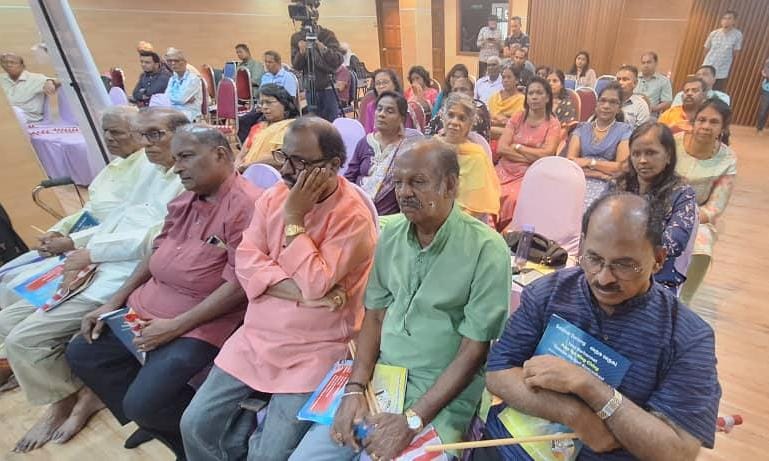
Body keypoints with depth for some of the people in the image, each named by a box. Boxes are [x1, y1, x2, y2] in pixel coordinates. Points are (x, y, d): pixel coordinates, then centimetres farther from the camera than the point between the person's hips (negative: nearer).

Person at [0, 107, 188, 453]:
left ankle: (70, 397, 14)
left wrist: (91, 253, -11)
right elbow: (116, 217, 15)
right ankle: (70, 389, 20)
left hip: (127, 274, -9)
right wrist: (83, 259, 1)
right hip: (97, 265, 9)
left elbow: (154, 238, -20)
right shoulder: (149, 169, 16)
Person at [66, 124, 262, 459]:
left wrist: (177, 325, -21)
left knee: (142, 402, -17)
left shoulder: (246, 206, -22)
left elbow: (239, 285, -25)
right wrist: (115, 300, 10)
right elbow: (158, 250, 16)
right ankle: (156, 421, 24)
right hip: (150, 303, 10)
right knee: (82, 354, 14)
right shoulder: (185, 198, 8)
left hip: (203, 317, -9)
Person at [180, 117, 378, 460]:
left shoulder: (354, 216, -16)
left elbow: (316, 285, -22)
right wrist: (295, 289, -18)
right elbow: (245, 261, -4)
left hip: (315, 349, -5)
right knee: (196, 425, 5)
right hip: (257, 335, 5)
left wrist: (293, 218, -19)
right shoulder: (275, 195, 1)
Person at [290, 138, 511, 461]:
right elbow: (374, 316, 4)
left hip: (443, 394, -4)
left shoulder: (486, 250, -17)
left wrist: (411, 420, -17)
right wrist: (355, 389, -6)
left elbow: (474, 351, -15)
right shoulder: (391, 234, -1)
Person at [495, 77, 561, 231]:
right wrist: (533, 156, -9)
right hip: (505, 170, 3)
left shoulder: (553, 124, 2)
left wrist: (517, 146, -4)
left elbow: (546, 154, -13)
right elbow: (501, 148, -3)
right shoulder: (517, 118, 9)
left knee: (513, 198, -31)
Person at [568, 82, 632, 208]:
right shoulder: (582, 129, 15)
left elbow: (622, 167, -1)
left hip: (608, 184, -2)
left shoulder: (625, 131, 9)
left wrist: (590, 162, -4)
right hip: (579, 181, 2)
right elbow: (570, 161, 2)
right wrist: (600, 173, -10)